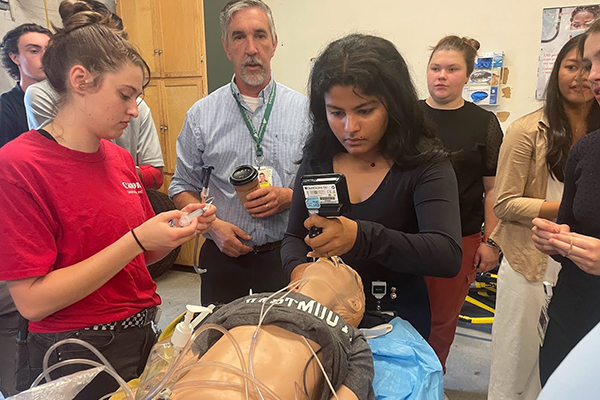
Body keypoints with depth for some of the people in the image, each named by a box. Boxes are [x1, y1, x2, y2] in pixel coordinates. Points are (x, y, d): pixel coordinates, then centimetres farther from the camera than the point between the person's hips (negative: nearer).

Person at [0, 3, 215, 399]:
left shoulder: (120, 159, 2)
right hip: (73, 358, -6)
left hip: (143, 336, 6)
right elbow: (33, 300, -20)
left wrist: (179, 228, -9)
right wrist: (138, 239, -24)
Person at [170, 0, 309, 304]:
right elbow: (183, 187, 7)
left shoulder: (304, 110, 0)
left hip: (287, 257, 0)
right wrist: (213, 225, -8)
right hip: (225, 259, 1)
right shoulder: (201, 115, 2)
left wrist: (288, 197, -14)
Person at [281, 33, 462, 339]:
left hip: (396, 317, -2)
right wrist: (298, 268, -20)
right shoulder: (317, 159, -3)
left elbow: (447, 257, -26)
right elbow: (293, 238, 3)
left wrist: (360, 236, -40)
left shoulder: (426, 164, -14)